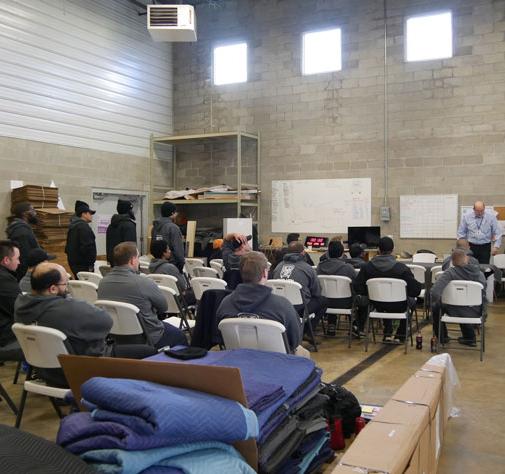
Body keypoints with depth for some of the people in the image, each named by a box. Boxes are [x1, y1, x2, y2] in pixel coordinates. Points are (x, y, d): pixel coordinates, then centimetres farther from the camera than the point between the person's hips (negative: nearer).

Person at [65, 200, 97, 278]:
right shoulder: (83, 227, -16)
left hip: (74, 263, 10)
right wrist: (90, 265, -16)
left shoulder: (72, 226, 15)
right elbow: (87, 247, -23)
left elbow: (68, 247, 20)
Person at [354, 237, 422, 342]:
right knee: (412, 301, 32)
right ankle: (400, 336, 37)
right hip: (398, 306, -2)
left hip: (378, 305, 3)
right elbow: (416, 289, -19)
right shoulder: (402, 268, -21)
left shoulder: (367, 266, -13)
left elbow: (357, 287, -7)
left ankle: (388, 334, 37)